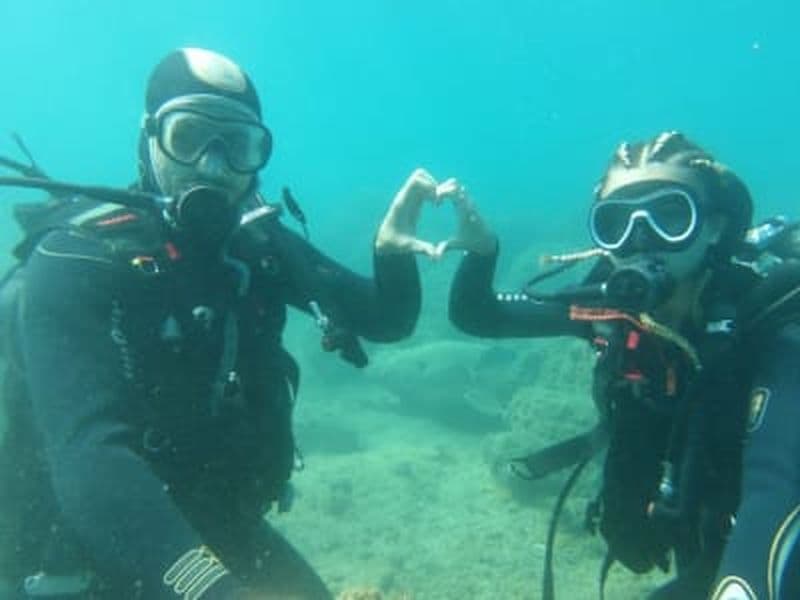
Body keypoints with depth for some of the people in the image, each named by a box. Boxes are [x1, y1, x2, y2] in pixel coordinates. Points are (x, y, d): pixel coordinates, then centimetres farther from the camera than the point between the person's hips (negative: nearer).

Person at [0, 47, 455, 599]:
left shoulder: (257, 242, -5)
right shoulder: (75, 261, -22)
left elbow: (385, 321, -1)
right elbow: (88, 458, -35)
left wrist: (392, 256, -22)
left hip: (220, 528, 5)